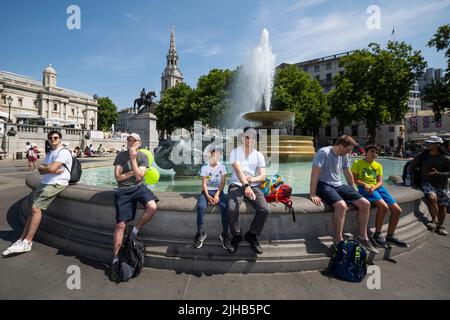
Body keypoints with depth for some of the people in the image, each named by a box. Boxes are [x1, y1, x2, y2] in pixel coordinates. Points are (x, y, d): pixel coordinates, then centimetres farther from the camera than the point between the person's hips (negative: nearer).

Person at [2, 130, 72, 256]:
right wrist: (51, 170, -10)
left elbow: (52, 168, -17)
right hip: (45, 183, 8)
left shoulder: (64, 152, -7)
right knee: (34, 208, 0)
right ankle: (22, 240, 2)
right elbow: (40, 170, 10)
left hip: (56, 184, -8)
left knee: (36, 208, -15)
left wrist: (43, 167, 4)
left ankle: (27, 242, -9)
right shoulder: (49, 153, 22)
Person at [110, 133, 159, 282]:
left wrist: (133, 159, -13)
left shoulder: (143, 156, 0)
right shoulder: (121, 156, 4)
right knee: (120, 224, -5)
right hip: (123, 190, 0)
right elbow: (118, 176, -3)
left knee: (152, 207, -30)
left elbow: (139, 176, -12)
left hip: (139, 187, 0)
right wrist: (133, 172, -5)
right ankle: (115, 259, 9)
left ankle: (135, 231, -2)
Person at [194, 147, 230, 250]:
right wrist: (208, 196, -18)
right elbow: (204, 183, -3)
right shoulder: (204, 167, 3)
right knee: (200, 206, -30)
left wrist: (217, 195, -18)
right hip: (207, 191, 0)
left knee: (224, 206, -29)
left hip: (218, 191, 0)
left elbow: (222, 183, -2)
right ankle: (201, 233, -15)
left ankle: (225, 234, -16)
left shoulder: (222, 167, 4)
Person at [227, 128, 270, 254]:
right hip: (237, 185, -2)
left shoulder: (259, 155, 9)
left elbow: (263, 177, 3)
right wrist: (246, 186, -32)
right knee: (232, 209, -29)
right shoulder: (235, 152, 1)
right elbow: (238, 170, -16)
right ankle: (236, 236, 0)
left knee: (265, 209, -21)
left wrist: (253, 179, -21)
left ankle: (252, 235, 5)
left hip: (253, 186, 3)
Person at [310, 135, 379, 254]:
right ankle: (339, 241, -16)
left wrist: (352, 191, 23)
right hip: (324, 185, -8)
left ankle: (362, 237, 13)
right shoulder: (323, 153, -17)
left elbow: (348, 174, 20)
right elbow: (315, 174, -22)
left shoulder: (344, 155, 8)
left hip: (338, 185, 8)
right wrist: (313, 195, -25)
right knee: (342, 205, -34)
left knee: (365, 204, -4)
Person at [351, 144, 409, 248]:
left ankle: (390, 236, 16)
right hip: (364, 188, -7)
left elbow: (380, 182, 9)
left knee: (397, 210, -3)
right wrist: (364, 184, -20)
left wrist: (374, 188, -13)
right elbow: (354, 179, -4)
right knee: (384, 206, -28)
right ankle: (377, 235, -12)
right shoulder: (358, 163, 2)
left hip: (377, 188, 7)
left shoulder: (378, 166, 18)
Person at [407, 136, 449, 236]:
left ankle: (440, 226, 28)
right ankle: (435, 220, -12)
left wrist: (438, 174, -19)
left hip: (441, 184, 1)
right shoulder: (422, 155, 1)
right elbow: (411, 166, 4)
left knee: (442, 205, 8)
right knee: (432, 198, -29)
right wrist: (409, 175, -10)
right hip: (426, 182, -1)